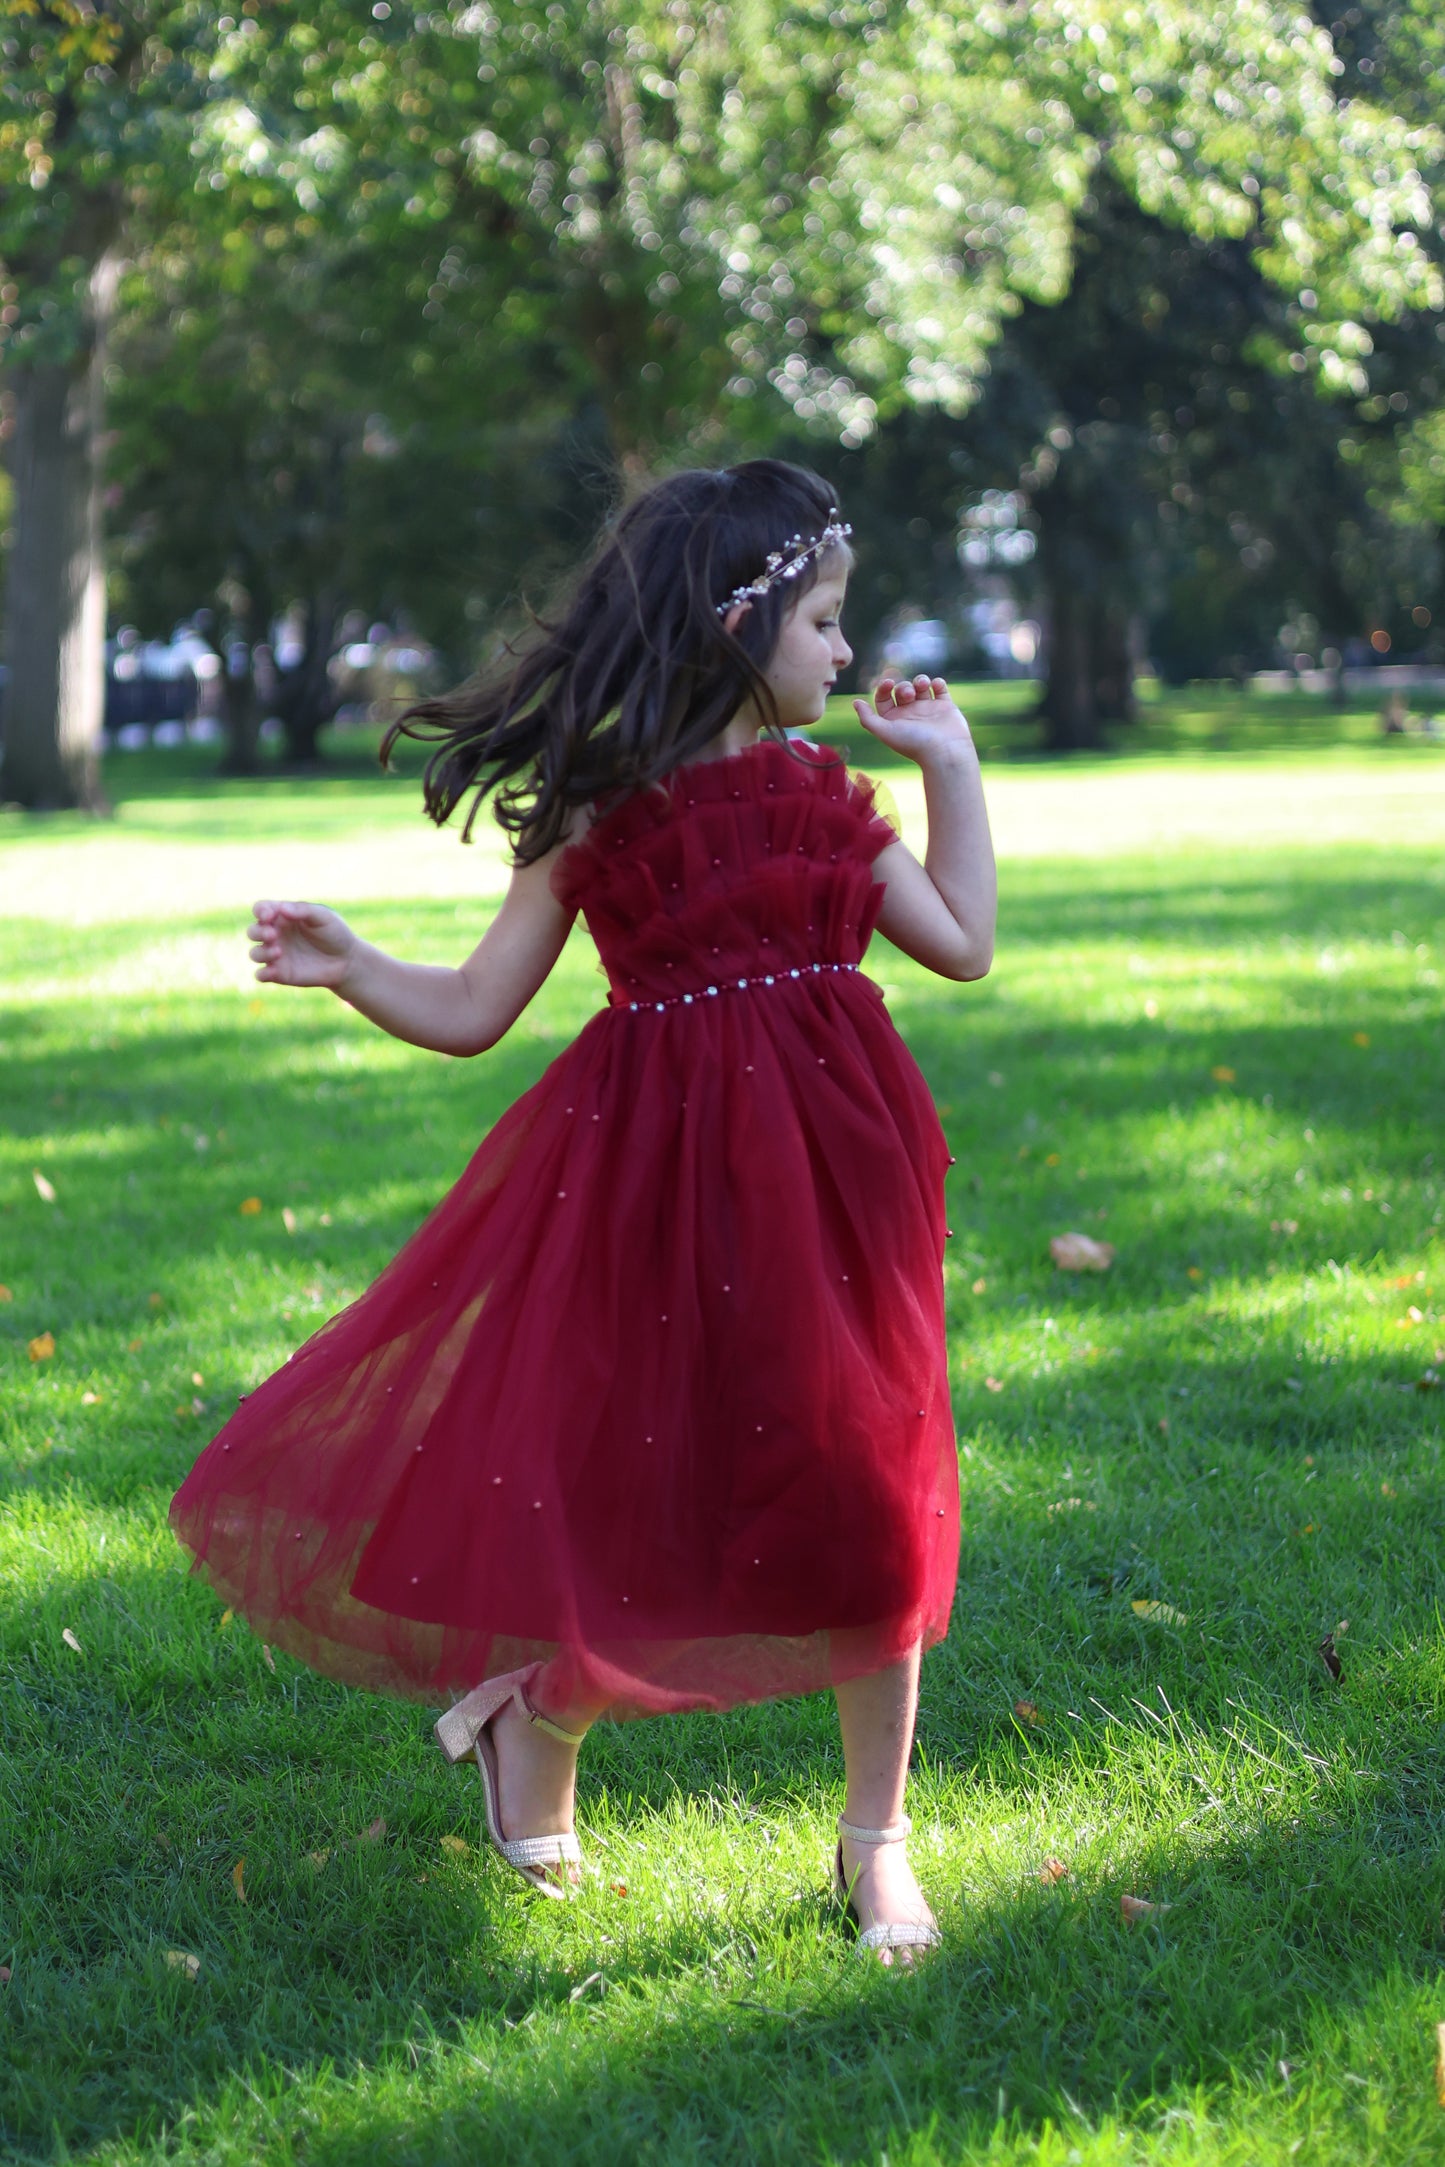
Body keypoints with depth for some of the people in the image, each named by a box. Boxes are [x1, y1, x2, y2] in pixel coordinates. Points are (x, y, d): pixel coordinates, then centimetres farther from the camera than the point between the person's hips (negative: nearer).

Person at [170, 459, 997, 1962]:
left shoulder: (823, 798, 11)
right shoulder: (598, 814, -1)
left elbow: (963, 943, 16)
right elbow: (470, 1013, 1)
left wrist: (949, 765, 15)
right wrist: (345, 968, -16)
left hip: (823, 1164, 3)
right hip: (651, 1170, -3)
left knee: (866, 1496, 3)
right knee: (609, 1478, -1)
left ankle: (875, 1835, 16)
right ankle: (534, 1723, 30)